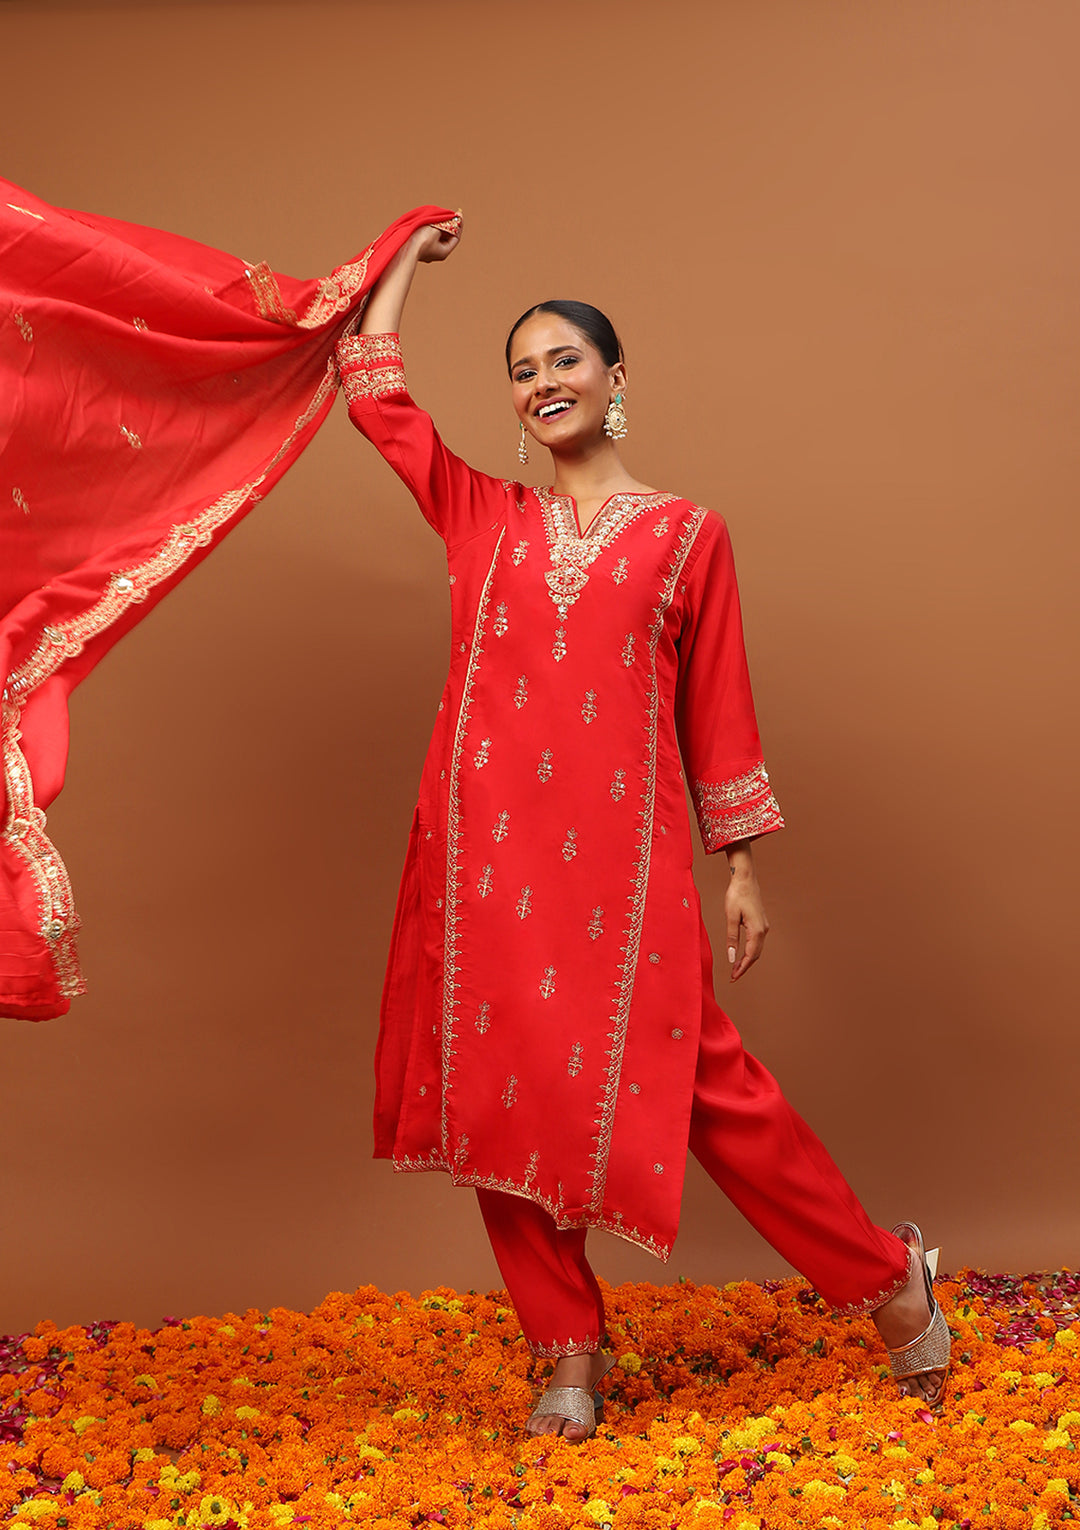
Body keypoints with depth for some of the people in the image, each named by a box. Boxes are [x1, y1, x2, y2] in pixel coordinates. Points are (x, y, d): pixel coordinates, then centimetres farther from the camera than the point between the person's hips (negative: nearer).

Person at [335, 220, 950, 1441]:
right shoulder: (482, 518, 13)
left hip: (623, 851, -3)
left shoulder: (686, 534, 7)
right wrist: (407, 257, 25)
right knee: (501, 1087, 4)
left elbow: (717, 703, 7)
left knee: (698, 1081, -4)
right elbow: (374, 396, 14)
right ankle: (569, 1350, 18)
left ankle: (887, 1280, 15)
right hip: (486, 845, 3)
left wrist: (741, 864, 6)